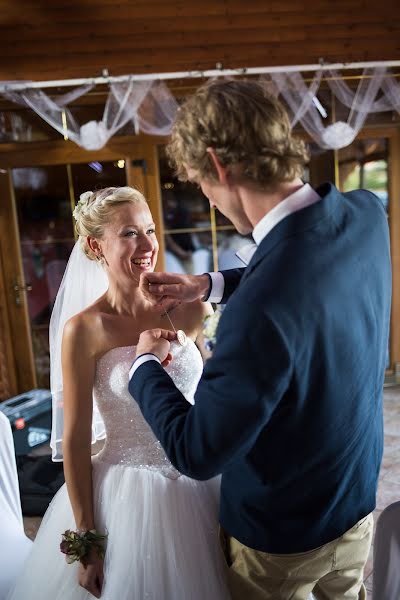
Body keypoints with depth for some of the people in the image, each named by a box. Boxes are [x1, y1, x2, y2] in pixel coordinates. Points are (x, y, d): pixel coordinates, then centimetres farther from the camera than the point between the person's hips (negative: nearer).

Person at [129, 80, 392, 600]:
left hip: (282, 540, -6)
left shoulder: (261, 311, -41)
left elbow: (196, 453, -27)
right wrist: (207, 285, -2)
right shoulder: (367, 213, -17)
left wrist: (146, 362, -12)